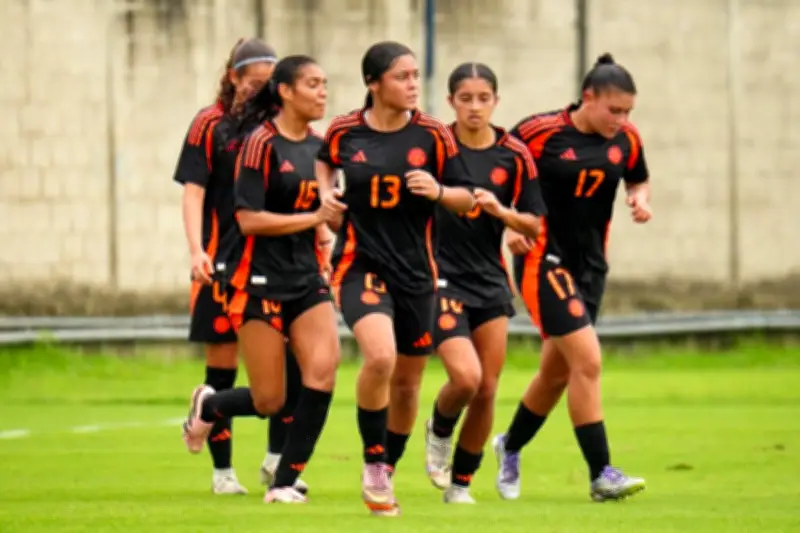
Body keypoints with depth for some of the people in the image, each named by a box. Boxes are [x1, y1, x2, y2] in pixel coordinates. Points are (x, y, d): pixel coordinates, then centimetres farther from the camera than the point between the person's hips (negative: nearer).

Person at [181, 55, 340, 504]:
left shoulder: (319, 146, 9)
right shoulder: (262, 143, -12)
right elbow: (248, 218, -17)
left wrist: (325, 238, 6)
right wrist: (315, 217, -19)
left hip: (306, 277, 6)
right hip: (259, 278, -6)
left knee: (323, 369, -15)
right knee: (269, 401, -3)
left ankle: (285, 481, -5)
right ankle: (207, 406, 32)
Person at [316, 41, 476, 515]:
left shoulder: (433, 135, -3)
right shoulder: (344, 132, -3)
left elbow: (467, 199, 2)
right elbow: (324, 161, 21)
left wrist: (437, 191, -17)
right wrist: (327, 191, 2)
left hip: (416, 271, 2)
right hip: (362, 266, -2)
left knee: (407, 381, 11)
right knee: (380, 357, -27)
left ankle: (385, 473, 34)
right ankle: (374, 466, -9)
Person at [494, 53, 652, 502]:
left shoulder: (626, 140, 1)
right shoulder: (539, 133, -14)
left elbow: (639, 180, 19)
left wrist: (641, 199, -3)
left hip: (591, 265, 7)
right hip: (546, 260, -7)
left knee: (558, 371, 15)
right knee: (588, 361, -16)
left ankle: (511, 447, 39)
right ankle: (601, 474, -13)